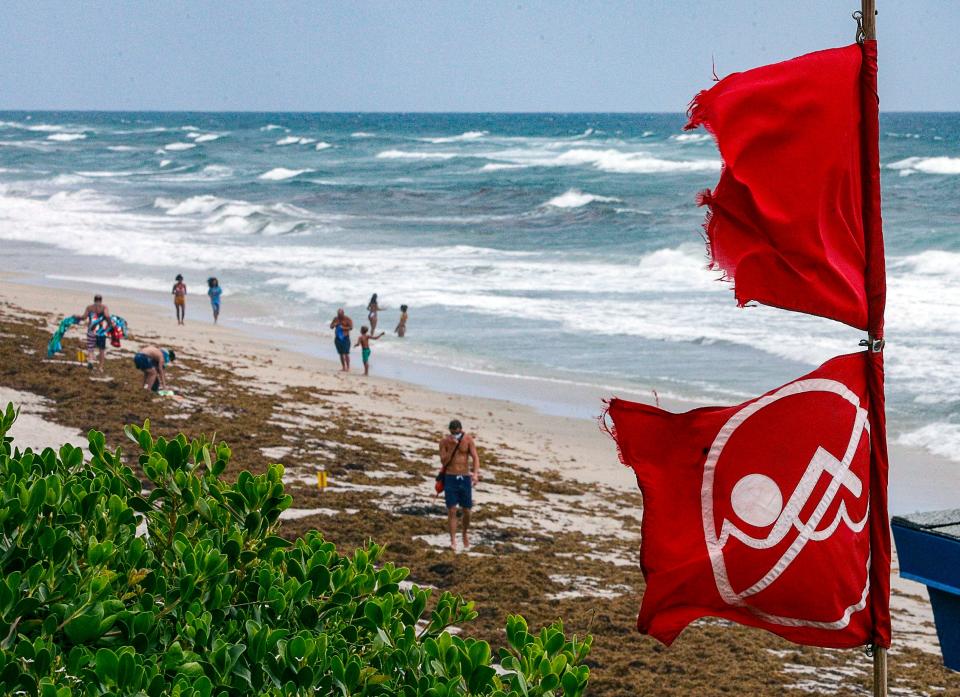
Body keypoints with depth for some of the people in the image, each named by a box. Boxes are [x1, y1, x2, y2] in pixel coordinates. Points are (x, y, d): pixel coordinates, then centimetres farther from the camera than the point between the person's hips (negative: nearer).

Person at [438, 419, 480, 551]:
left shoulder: (468, 439, -4)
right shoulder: (444, 441, -4)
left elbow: (475, 457, -10)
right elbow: (444, 461, -10)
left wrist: (475, 473, -25)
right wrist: (451, 447, -22)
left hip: (465, 478, 1)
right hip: (450, 479, -1)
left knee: (466, 511, 8)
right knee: (452, 510, -8)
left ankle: (465, 533, 35)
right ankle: (453, 541, -8)